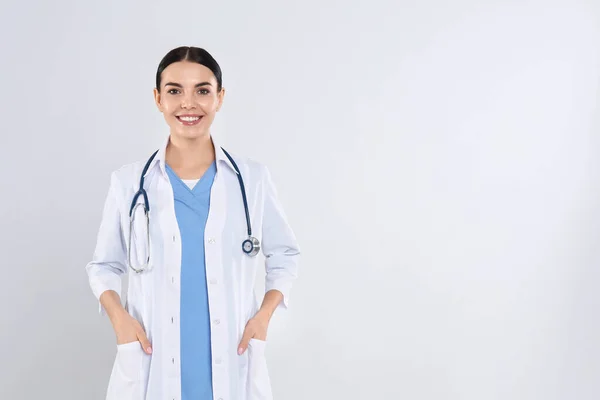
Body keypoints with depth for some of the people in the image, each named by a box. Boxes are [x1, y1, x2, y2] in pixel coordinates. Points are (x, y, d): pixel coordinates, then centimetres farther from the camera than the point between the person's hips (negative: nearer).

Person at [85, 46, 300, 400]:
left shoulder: (253, 179, -1)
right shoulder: (128, 182, 0)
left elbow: (285, 254, 10)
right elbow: (104, 264, 10)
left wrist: (265, 313, -4)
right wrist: (117, 314, -8)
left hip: (232, 366, 0)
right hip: (152, 367, 0)